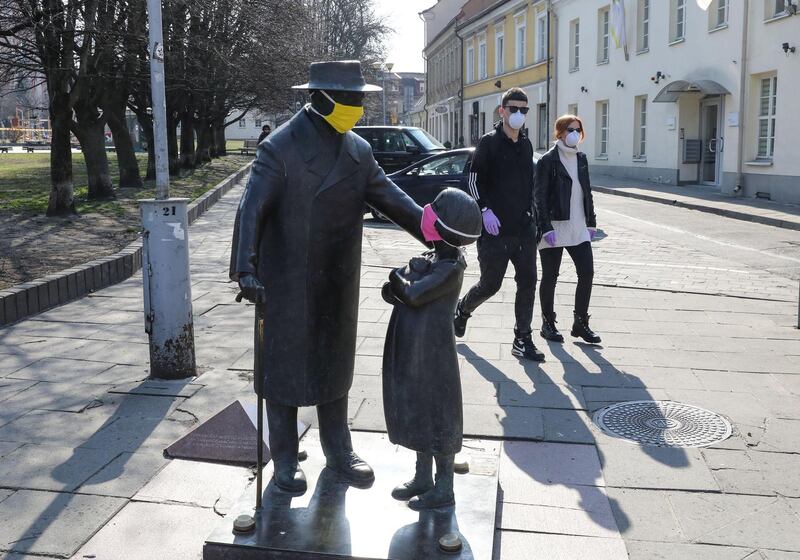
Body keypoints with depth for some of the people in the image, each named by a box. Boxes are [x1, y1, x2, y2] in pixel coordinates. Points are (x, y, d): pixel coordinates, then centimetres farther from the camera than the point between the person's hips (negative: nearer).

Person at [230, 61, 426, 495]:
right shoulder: (279, 148, -15)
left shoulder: (358, 150, 5)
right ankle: (284, 459, 24)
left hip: (338, 286, 6)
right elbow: (251, 210, -22)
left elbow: (392, 199, 5)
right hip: (288, 285, -6)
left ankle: (338, 450, 35)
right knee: (284, 367, 7)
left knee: (334, 364, 18)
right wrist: (245, 269, -34)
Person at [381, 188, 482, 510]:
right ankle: (422, 478, 34)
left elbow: (414, 294, -25)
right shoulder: (428, 260, 8)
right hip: (412, 353, 9)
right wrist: (398, 287, -14)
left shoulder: (450, 268, -18)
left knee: (437, 417, 3)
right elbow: (395, 293, 8)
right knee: (418, 414, 18)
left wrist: (398, 279, -7)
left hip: (432, 355, -9)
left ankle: (444, 489, 17)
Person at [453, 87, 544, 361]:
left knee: (527, 282, 1)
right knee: (490, 284, 2)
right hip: (495, 229, -6)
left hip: (523, 228, 6)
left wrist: (529, 214, 16)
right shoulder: (489, 143, -6)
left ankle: (522, 339, 10)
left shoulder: (526, 145, 13)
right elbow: (474, 180, -10)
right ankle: (462, 309, 32)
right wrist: (485, 210, -20)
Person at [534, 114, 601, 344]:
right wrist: (546, 228, -17)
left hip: (578, 228, 6)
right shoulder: (548, 160, -8)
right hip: (554, 228, -6)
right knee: (550, 277, 4)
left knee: (587, 273, 3)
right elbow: (540, 197, -11)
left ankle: (580, 323, 14)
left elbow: (587, 192, 17)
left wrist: (591, 222, 13)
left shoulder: (581, 159, 12)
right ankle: (548, 323, 17)